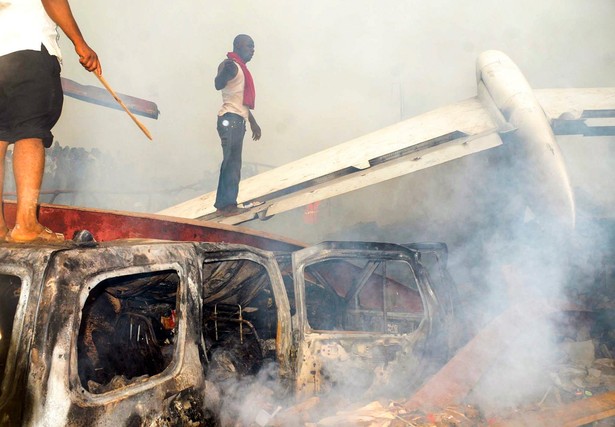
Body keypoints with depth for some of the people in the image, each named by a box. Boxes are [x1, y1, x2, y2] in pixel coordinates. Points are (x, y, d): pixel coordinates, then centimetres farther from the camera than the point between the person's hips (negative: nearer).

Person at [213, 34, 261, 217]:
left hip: (237, 120, 10)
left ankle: (225, 204, 11)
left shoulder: (241, 68, 24)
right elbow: (218, 85, -27)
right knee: (232, 163, -15)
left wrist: (253, 123, 31)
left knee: (233, 164, 8)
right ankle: (226, 204, -17)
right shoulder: (231, 65, -7)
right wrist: (224, 70, -46)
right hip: (230, 119, -10)